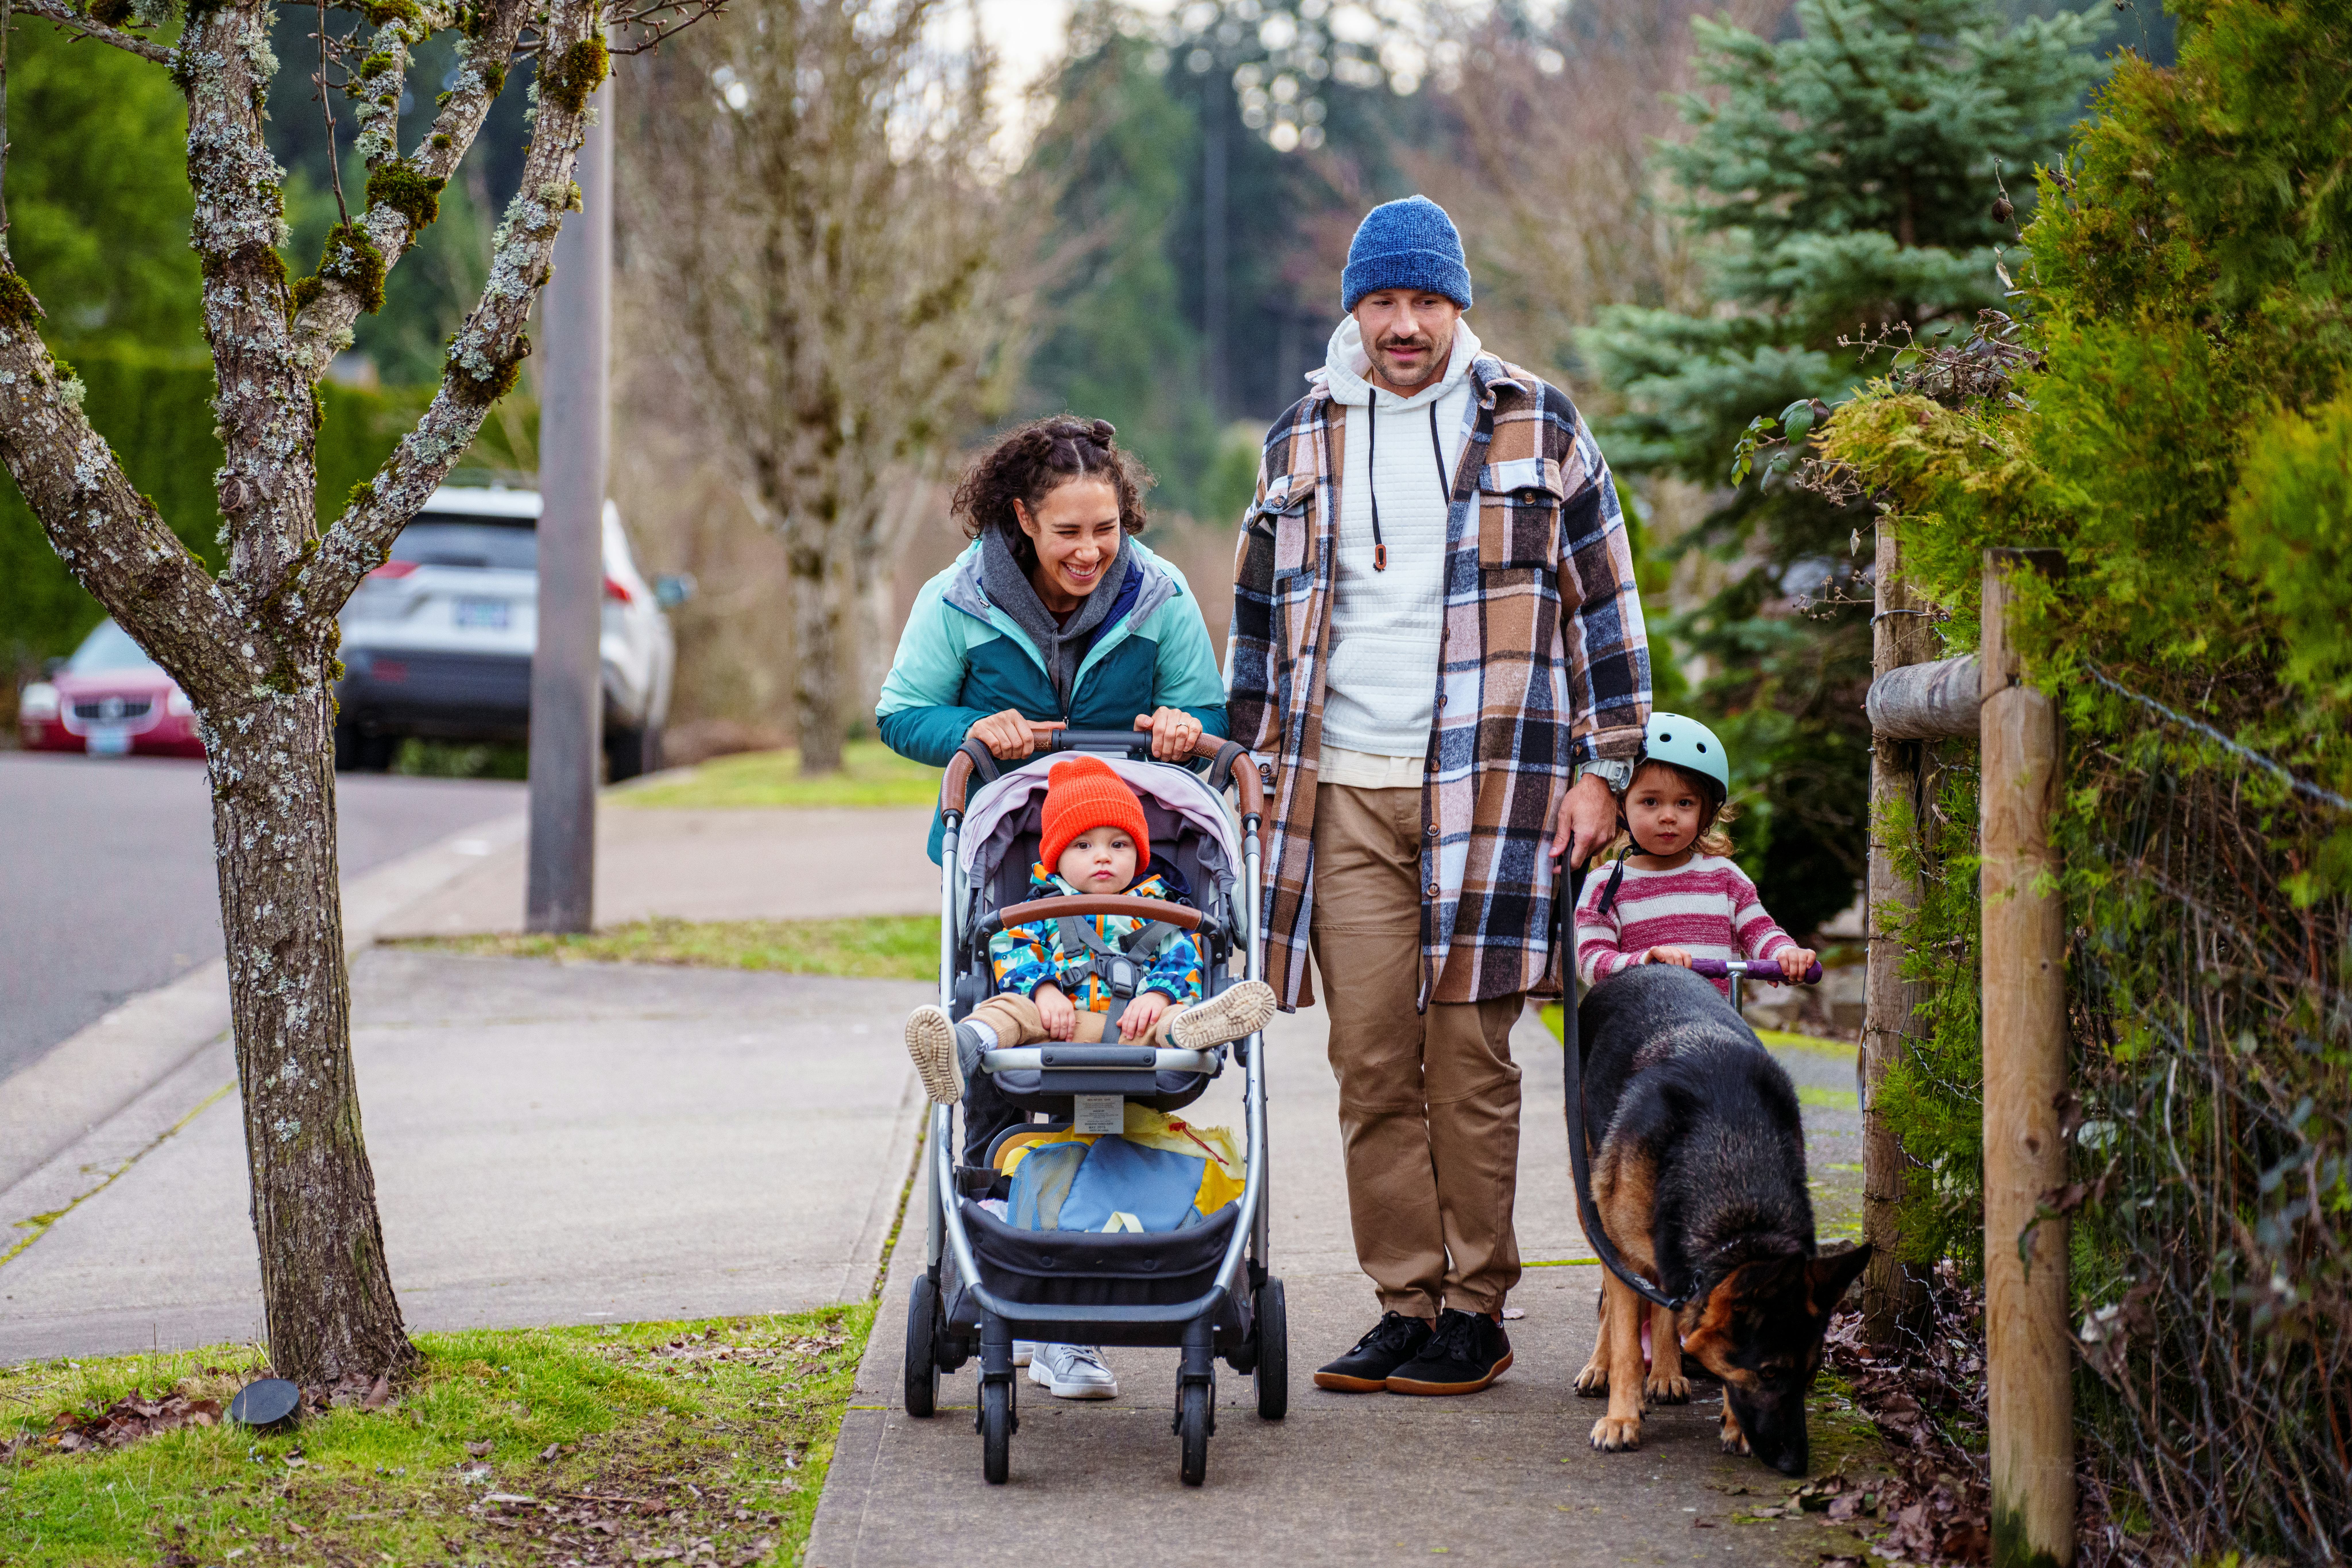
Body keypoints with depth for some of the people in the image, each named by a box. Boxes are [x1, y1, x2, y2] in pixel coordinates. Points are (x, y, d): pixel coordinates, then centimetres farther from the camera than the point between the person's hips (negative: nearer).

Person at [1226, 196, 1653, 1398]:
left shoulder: (1536, 429, 6)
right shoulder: (1302, 440, 14)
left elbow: (1604, 602, 7)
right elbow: (1259, 611, 22)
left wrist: (1603, 765, 1)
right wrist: (1253, 757, 17)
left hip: (1489, 788, -3)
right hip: (1342, 799, 3)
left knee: (1469, 1061, -3)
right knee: (1371, 1064, 0)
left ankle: (1476, 1309, 6)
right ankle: (1405, 1303, 6)